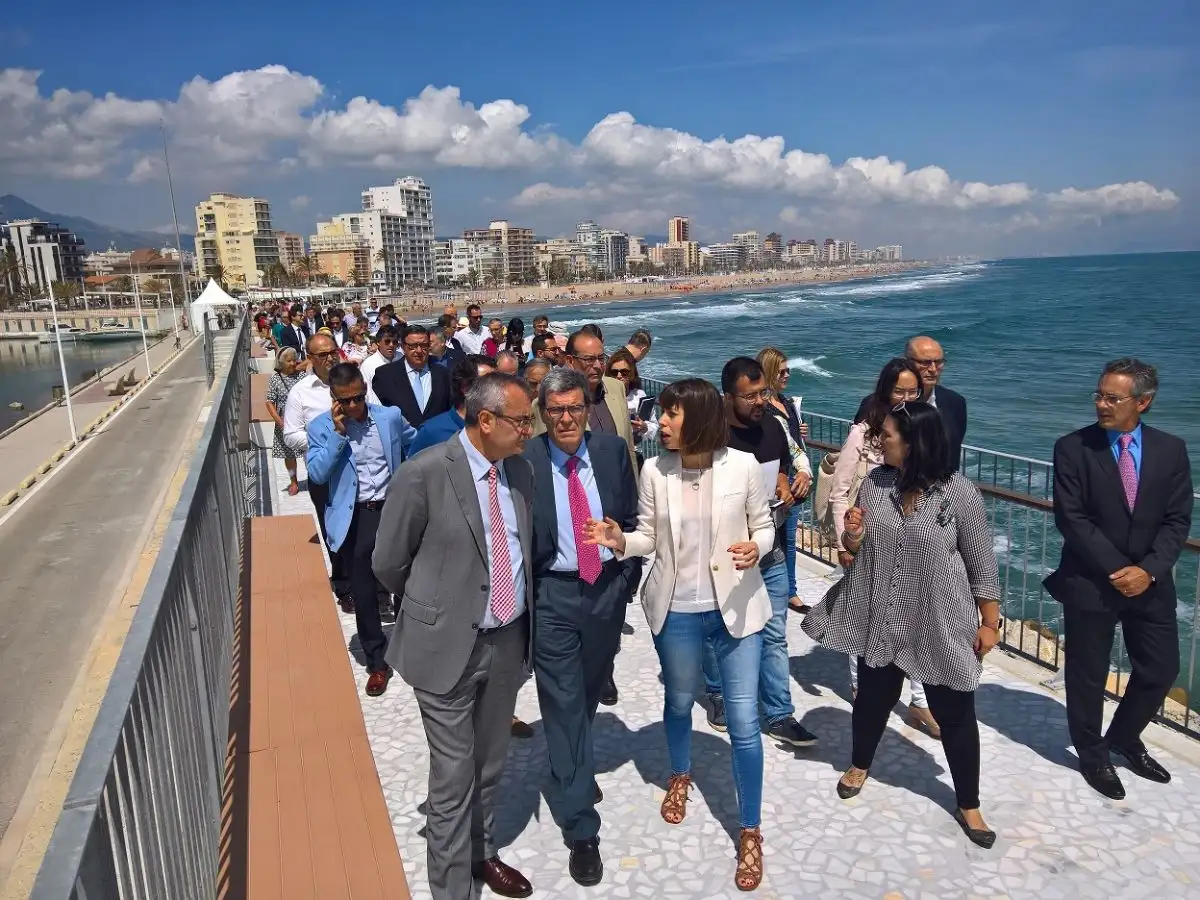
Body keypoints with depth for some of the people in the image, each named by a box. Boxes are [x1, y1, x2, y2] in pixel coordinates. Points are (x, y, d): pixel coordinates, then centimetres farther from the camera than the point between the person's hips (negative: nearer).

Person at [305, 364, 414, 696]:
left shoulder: (390, 416, -2)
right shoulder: (321, 427, -6)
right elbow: (317, 474, -15)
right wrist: (338, 434, -21)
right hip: (354, 518, -1)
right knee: (363, 593, 6)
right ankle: (377, 662, 21)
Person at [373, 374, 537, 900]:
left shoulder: (520, 470, 1)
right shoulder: (423, 474, -18)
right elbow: (389, 564, -6)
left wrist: (521, 616, 13)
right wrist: (433, 609, 8)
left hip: (509, 640, 5)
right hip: (447, 645, -5)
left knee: (490, 765, 21)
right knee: (453, 776, 7)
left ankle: (481, 853, 44)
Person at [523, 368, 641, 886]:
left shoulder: (613, 450, -1)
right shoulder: (524, 461, -12)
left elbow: (633, 518, 6)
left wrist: (628, 581, 2)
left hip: (607, 588, 4)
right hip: (552, 595, -3)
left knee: (589, 693, 22)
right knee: (563, 702, 0)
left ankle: (575, 769, 51)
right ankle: (580, 827, 11)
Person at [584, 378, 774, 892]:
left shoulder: (743, 466, -12)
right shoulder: (654, 471, -7)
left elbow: (763, 526, -2)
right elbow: (649, 538, 0)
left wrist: (755, 549, -23)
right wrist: (619, 540, -20)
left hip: (735, 607, -2)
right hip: (676, 610, 2)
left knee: (743, 723, 3)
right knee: (678, 702, 24)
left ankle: (750, 831, 23)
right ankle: (680, 775, 55)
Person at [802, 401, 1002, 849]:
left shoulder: (958, 491, -16)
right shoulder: (875, 483, -5)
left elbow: (981, 562, -7)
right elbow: (857, 550, 5)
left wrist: (990, 621, -2)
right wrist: (852, 535, -18)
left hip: (940, 625, -3)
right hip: (880, 619, 3)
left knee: (955, 714, 10)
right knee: (872, 698, 21)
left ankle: (968, 806, 31)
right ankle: (859, 765, 48)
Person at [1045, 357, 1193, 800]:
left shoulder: (1171, 449, 0)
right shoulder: (1072, 448, -9)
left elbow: (1177, 521, -1)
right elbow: (1071, 519, -13)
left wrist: (1149, 570, -15)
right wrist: (1117, 570, -18)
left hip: (1150, 582, 4)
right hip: (1090, 582, -3)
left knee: (1161, 669, 13)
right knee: (1088, 676, 8)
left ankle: (1123, 738, 39)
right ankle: (1093, 755, 30)